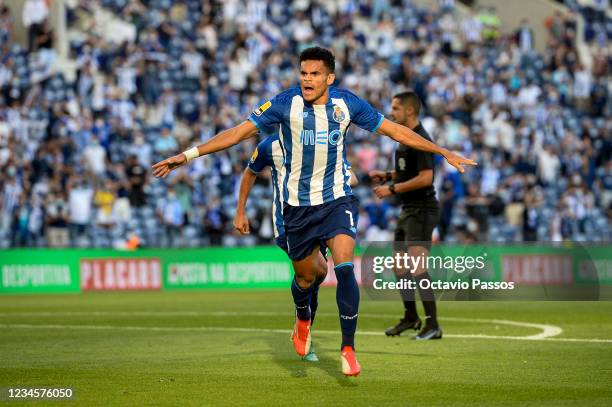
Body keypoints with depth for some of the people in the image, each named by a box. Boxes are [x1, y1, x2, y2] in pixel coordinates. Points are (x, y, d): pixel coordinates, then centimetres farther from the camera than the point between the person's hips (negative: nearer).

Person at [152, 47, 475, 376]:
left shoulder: (347, 103, -6)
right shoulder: (286, 104, -11)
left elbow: (395, 131, 5)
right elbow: (239, 132, -10)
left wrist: (445, 153, 9)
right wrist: (187, 155, -15)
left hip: (337, 200, 0)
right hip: (298, 205, 0)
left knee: (344, 267, -20)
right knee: (306, 276, 11)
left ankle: (348, 348, -10)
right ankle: (303, 321, 47)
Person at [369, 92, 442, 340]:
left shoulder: (420, 140, -17)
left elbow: (425, 178, -24)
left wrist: (392, 189, -20)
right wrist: (386, 175, 11)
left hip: (422, 210, -11)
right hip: (408, 210, 11)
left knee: (416, 266, -17)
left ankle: (433, 326, -16)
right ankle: (410, 317, 28)